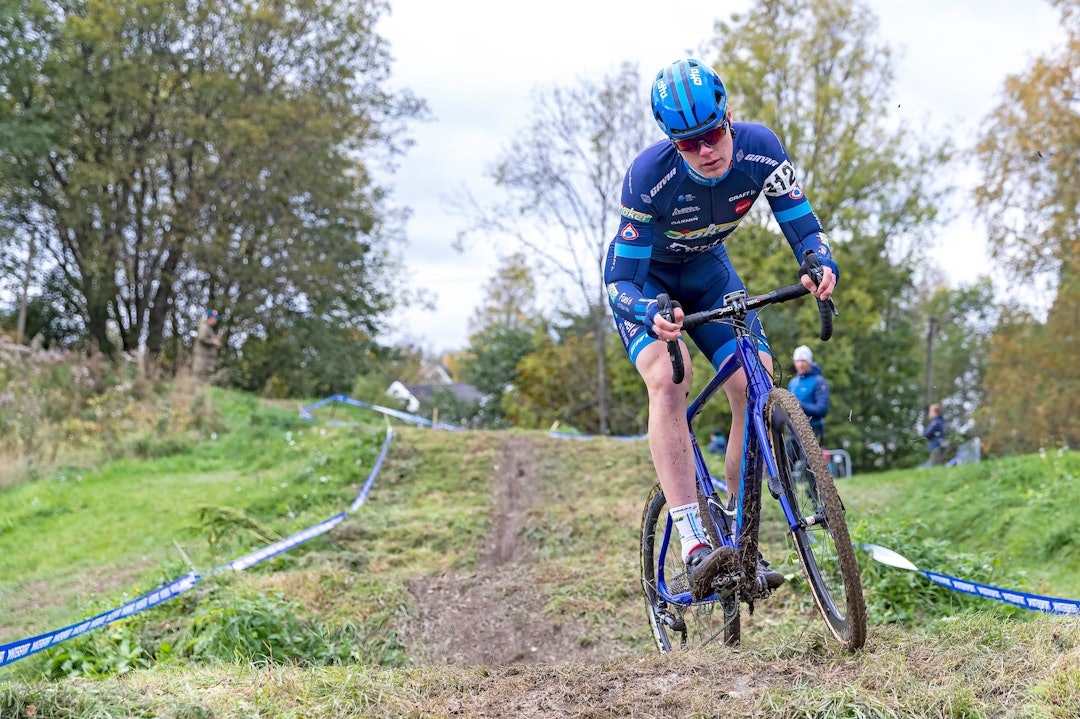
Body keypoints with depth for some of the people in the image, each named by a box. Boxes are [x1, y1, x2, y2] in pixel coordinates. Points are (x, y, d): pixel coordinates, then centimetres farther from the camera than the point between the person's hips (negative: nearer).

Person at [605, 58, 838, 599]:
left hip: (705, 269, 4)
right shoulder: (649, 176, -34)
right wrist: (651, 316, -51)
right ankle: (693, 549, -35)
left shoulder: (760, 148, -26)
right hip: (642, 277, -4)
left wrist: (819, 263, -42)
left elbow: (801, 224, -18)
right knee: (668, 380, -30)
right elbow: (619, 280, -30)